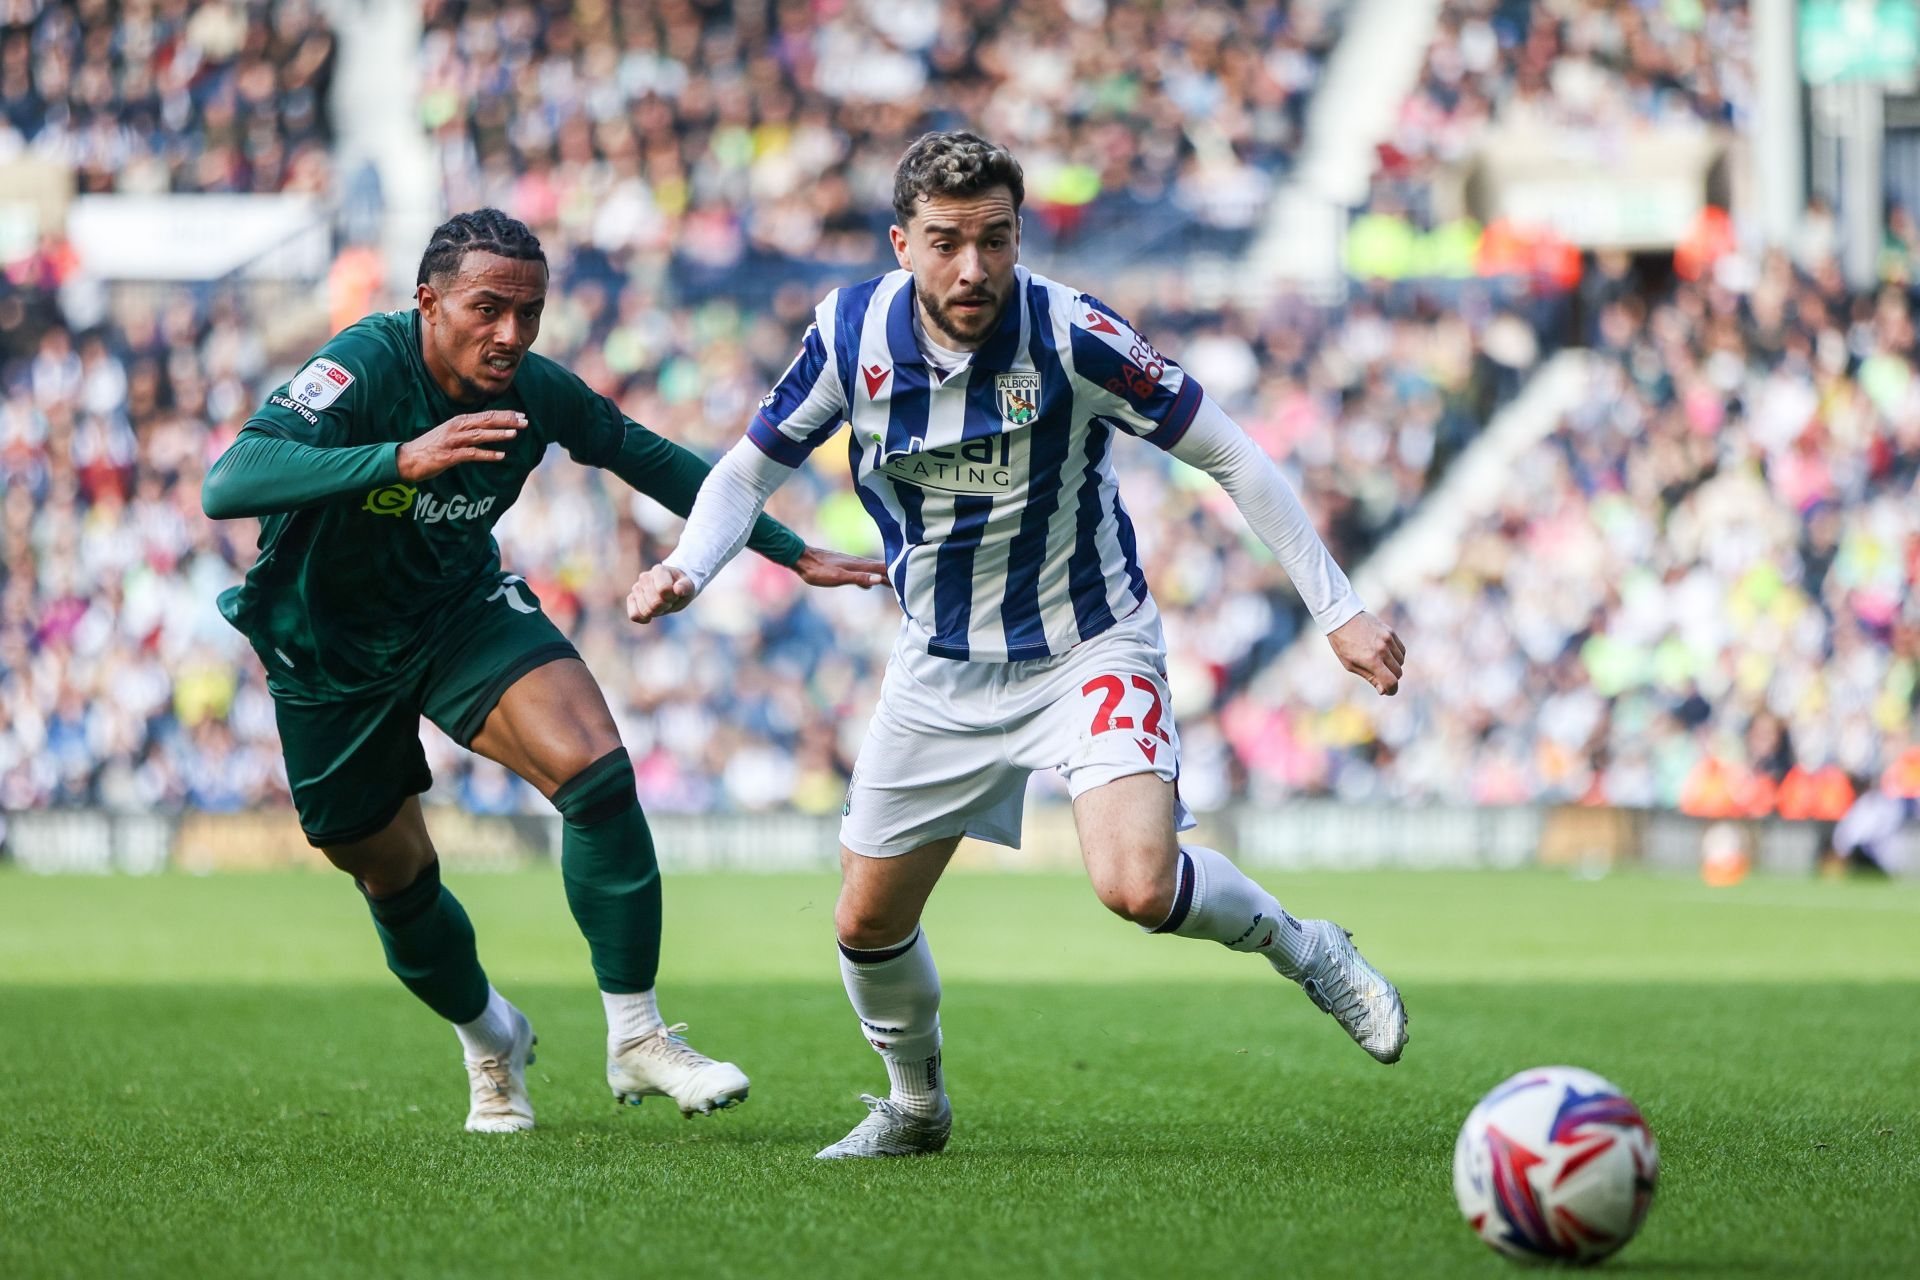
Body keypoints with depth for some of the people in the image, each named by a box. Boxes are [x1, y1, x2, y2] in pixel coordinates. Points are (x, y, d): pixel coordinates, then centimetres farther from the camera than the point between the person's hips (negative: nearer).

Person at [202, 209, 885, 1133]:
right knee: (395, 878, 9)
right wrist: (399, 459, -58)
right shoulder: (362, 368, -32)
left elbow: (651, 460, 2)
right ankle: (492, 1042, 40)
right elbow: (226, 486, -46)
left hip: (462, 607, 3)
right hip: (330, 655, -3)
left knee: (596, 771, -22)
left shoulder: (533, 392, -17)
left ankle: (637, 1038, -11)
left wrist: (792, 553, 4)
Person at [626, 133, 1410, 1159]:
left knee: (1137, 887, -27)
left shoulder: (1070, 334, -23)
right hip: (942, 666, 4)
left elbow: (1231, 458, -16)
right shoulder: (851, 333, -13)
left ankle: (1301, 947, 4)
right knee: (867, 923, 9)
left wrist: (1337, 609, -17)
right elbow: (751, 469, 1)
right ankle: (915, 1105, 39)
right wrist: (686, 569, -19)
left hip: (1089, 646, -4)